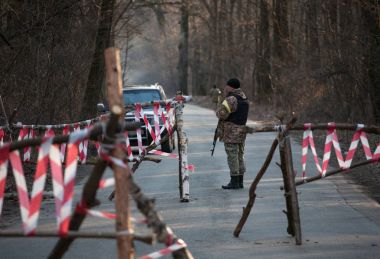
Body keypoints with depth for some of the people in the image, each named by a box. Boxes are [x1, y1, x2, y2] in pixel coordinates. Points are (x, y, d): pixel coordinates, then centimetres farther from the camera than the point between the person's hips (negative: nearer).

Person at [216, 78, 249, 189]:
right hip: (242, 130, 9)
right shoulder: (244, 99, 12)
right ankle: (240, 181, 16)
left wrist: (218, 110, 0)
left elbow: (222, 114, -22)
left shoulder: (231, 99, -18)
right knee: (240, 156, 13)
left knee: (232, 156, -4)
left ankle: (234, 182, -3)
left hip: (231, 132, -9)